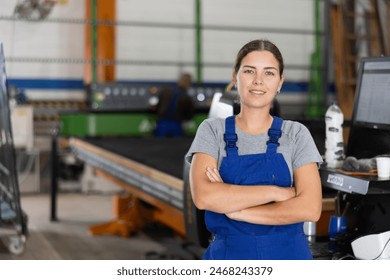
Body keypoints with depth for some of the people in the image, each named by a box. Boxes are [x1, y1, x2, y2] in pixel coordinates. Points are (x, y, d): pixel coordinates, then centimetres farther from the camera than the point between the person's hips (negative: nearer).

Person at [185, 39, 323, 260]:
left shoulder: (296, 134, -1)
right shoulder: (212, 130, -1)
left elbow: (310, 208, -13)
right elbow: (203, 196, -17)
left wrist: (233, 208, -16)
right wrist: (276, 192, -17)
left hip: (288, 257, 0)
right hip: (228, 254, 0)